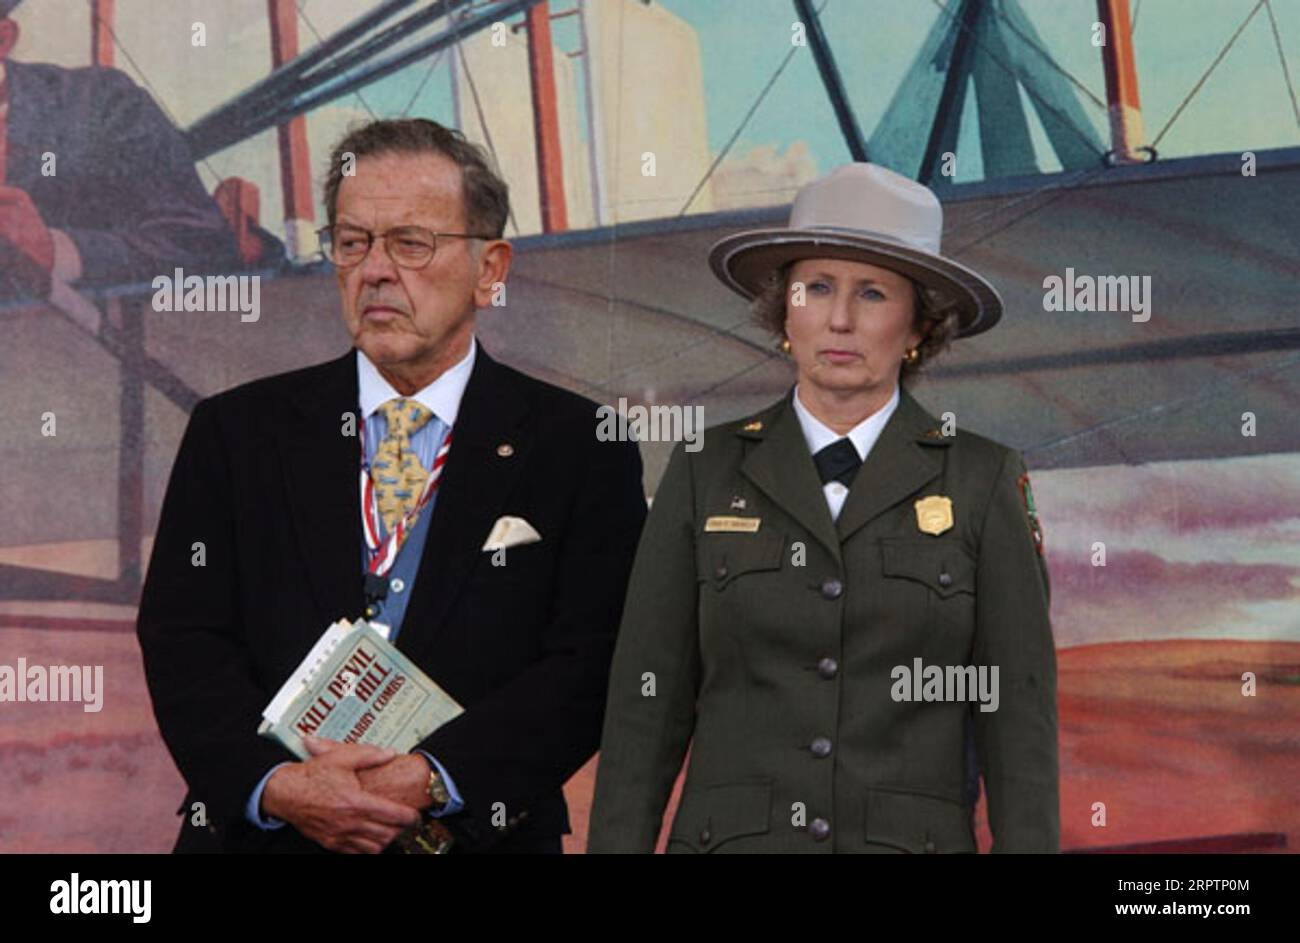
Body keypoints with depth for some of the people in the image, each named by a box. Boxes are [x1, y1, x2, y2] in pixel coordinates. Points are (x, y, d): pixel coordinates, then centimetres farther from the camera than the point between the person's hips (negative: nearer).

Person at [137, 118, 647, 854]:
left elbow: (592, 662, -8)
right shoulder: (235, 432, 5)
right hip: (260, 832, 1)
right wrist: (276, 784, -19)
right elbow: (183, 641, -2)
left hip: (485, 834, -1)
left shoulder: (580, 448, -1)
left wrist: (433, 778, -20)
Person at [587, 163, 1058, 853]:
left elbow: (1018, 717, 1)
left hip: (912, 839, 0)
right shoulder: (705, 473, 6)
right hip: (730, 835, 1)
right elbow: (647, 701, 4)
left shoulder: (982, 482, 3)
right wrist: (619, 842, -1)